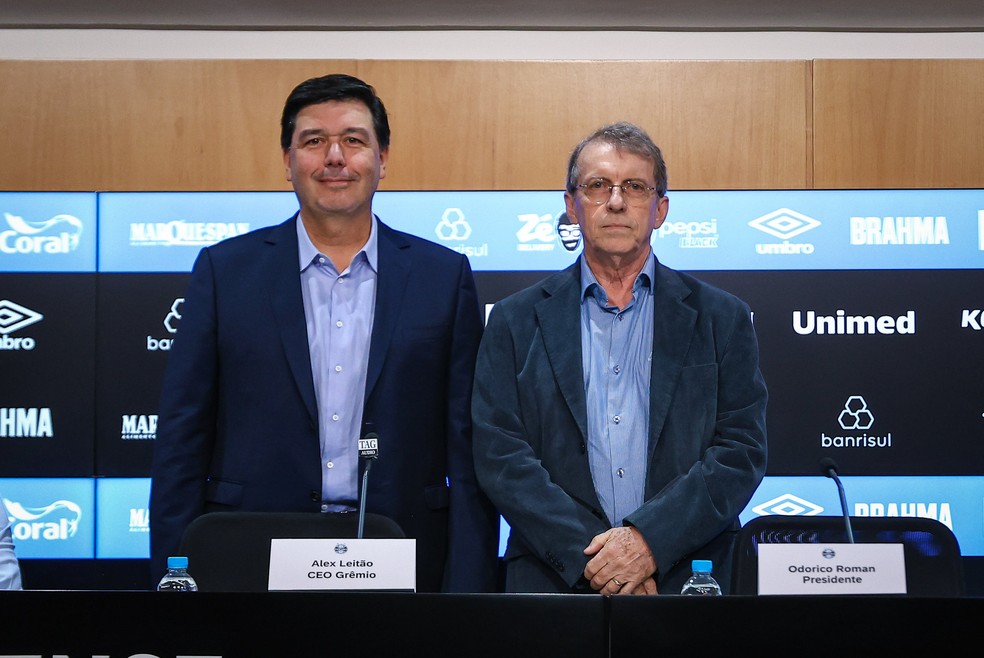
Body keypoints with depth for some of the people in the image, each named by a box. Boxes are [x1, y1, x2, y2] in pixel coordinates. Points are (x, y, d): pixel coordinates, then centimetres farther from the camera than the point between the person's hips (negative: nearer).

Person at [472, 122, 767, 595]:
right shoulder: (516, 321, 7)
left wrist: (651, 539, -13)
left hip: (686, 580, 0)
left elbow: (741, 450, 0)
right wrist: (587, 555, -12)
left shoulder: (721, 319, 7)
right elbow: (499, 455, -1)